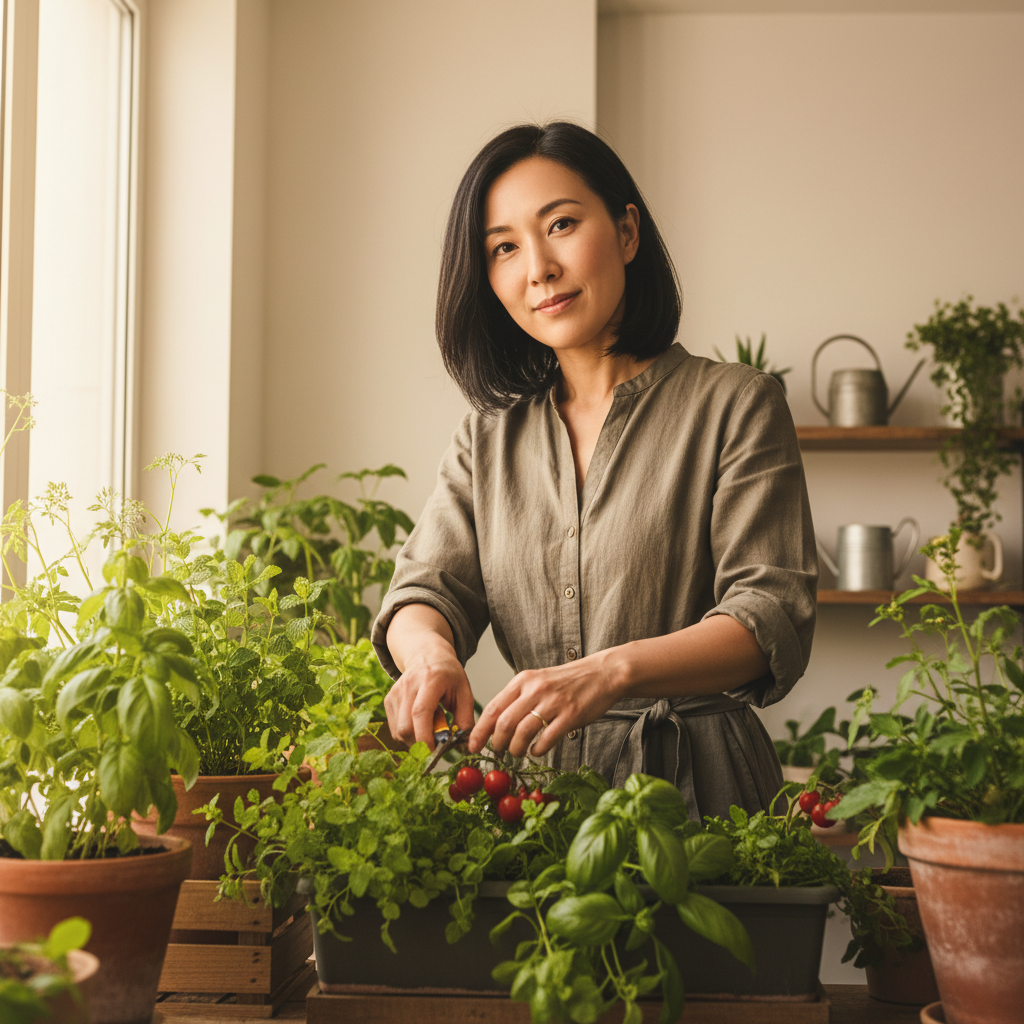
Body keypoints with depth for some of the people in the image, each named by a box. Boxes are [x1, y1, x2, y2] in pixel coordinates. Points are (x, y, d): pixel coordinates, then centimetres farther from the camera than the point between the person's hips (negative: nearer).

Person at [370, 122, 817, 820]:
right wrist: (428, 651, -19)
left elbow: (773, 618, -8)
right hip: (532, 785, 3)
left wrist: (612, 671, -25)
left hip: (696, 786, -3)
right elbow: (427, 587, 6)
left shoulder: (735, 406, 1)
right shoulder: (490, 436, 15)